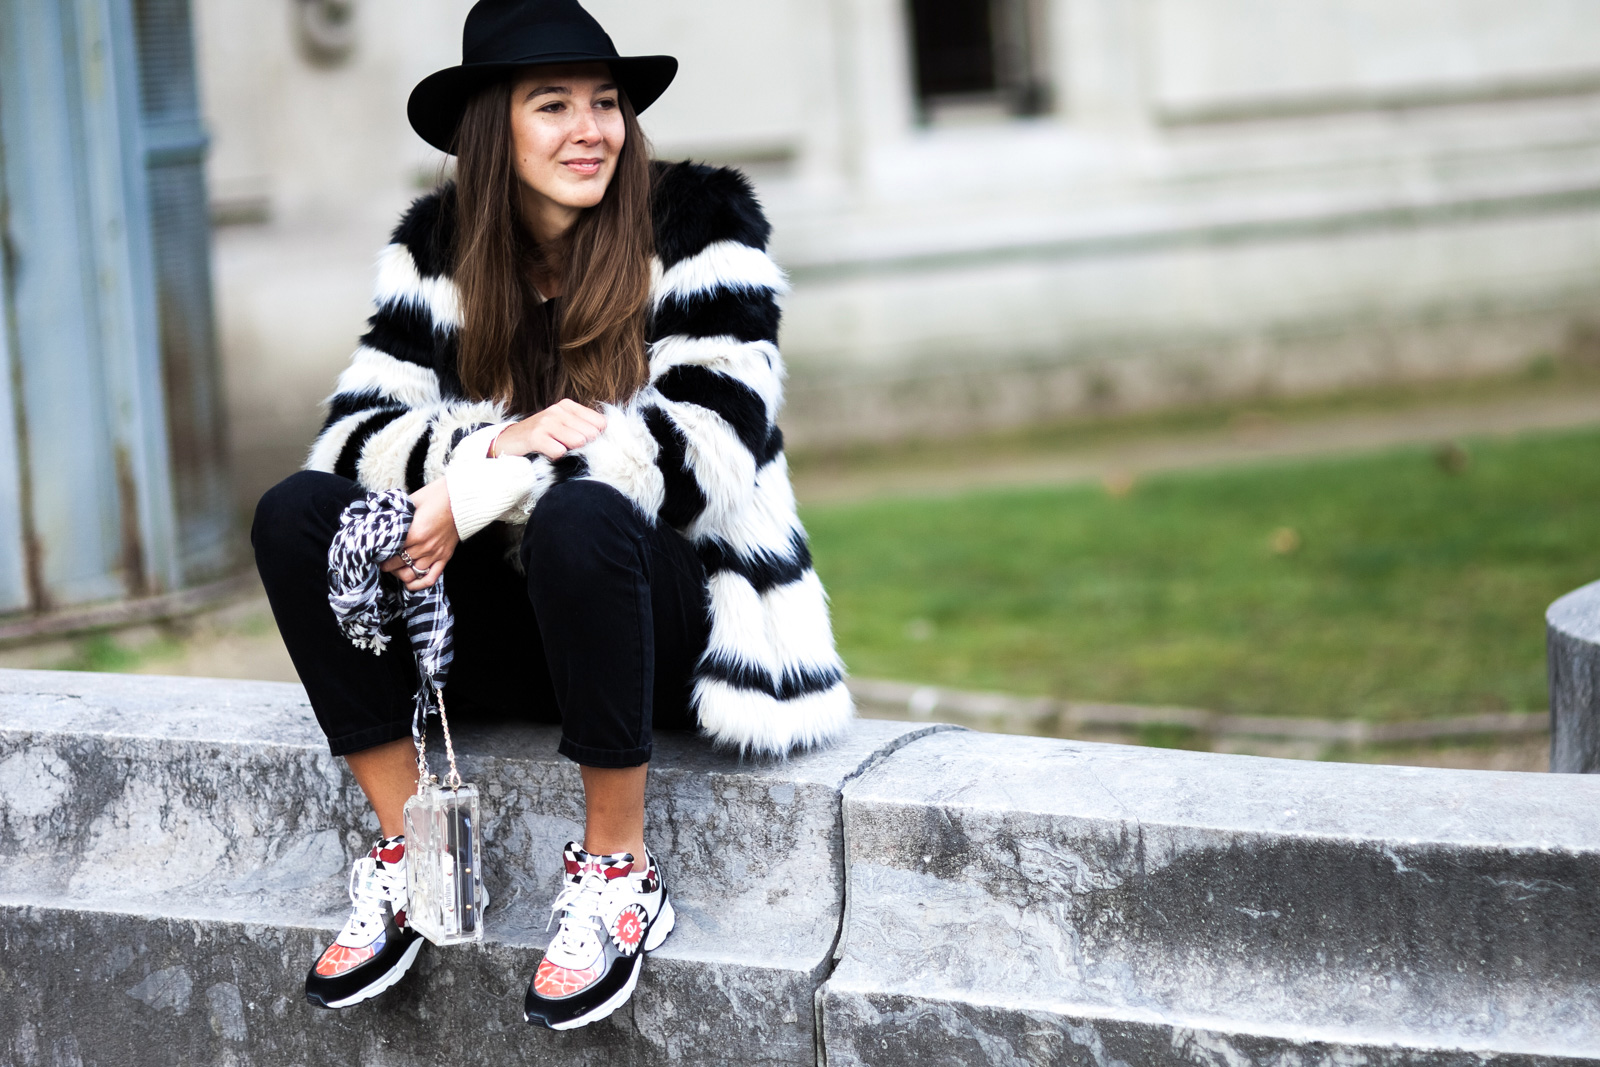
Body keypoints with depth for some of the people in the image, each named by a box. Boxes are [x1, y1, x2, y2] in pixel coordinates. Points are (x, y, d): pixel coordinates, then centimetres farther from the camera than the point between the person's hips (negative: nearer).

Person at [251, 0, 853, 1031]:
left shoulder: (700, 225, -7)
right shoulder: (437, 248, 5)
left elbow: (711, 448, -19)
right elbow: (355, 431, -5)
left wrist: (480, 491, -24)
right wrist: (500, 440, -27)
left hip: (682, 618, -4)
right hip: (515, 628, 5)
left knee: (580, 517, -37)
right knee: (296, 512, -16)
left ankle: (623, 871, -24)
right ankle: (407, 850, -12)